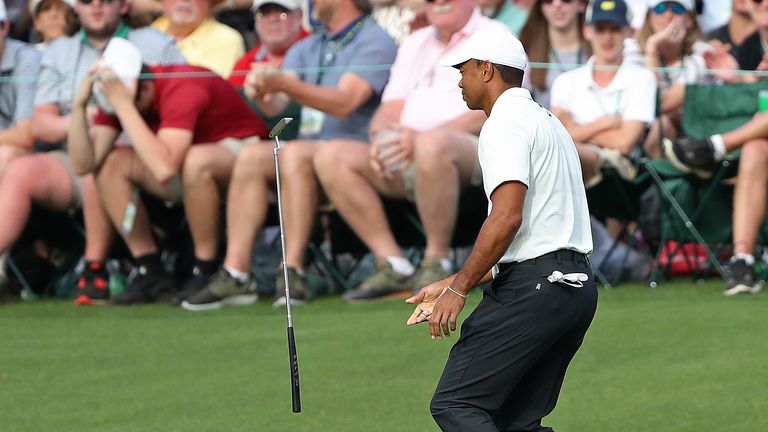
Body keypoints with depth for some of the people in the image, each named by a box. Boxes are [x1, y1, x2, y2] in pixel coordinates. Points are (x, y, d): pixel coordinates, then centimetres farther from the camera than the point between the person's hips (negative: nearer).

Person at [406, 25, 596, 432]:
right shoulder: (549, 122, 25)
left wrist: (458, 289, -15)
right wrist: (452, 286, 23)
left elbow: (507, 217, -20)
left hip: (533, 289, -10)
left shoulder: (506, 123, -7)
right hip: (576, 284, 10)